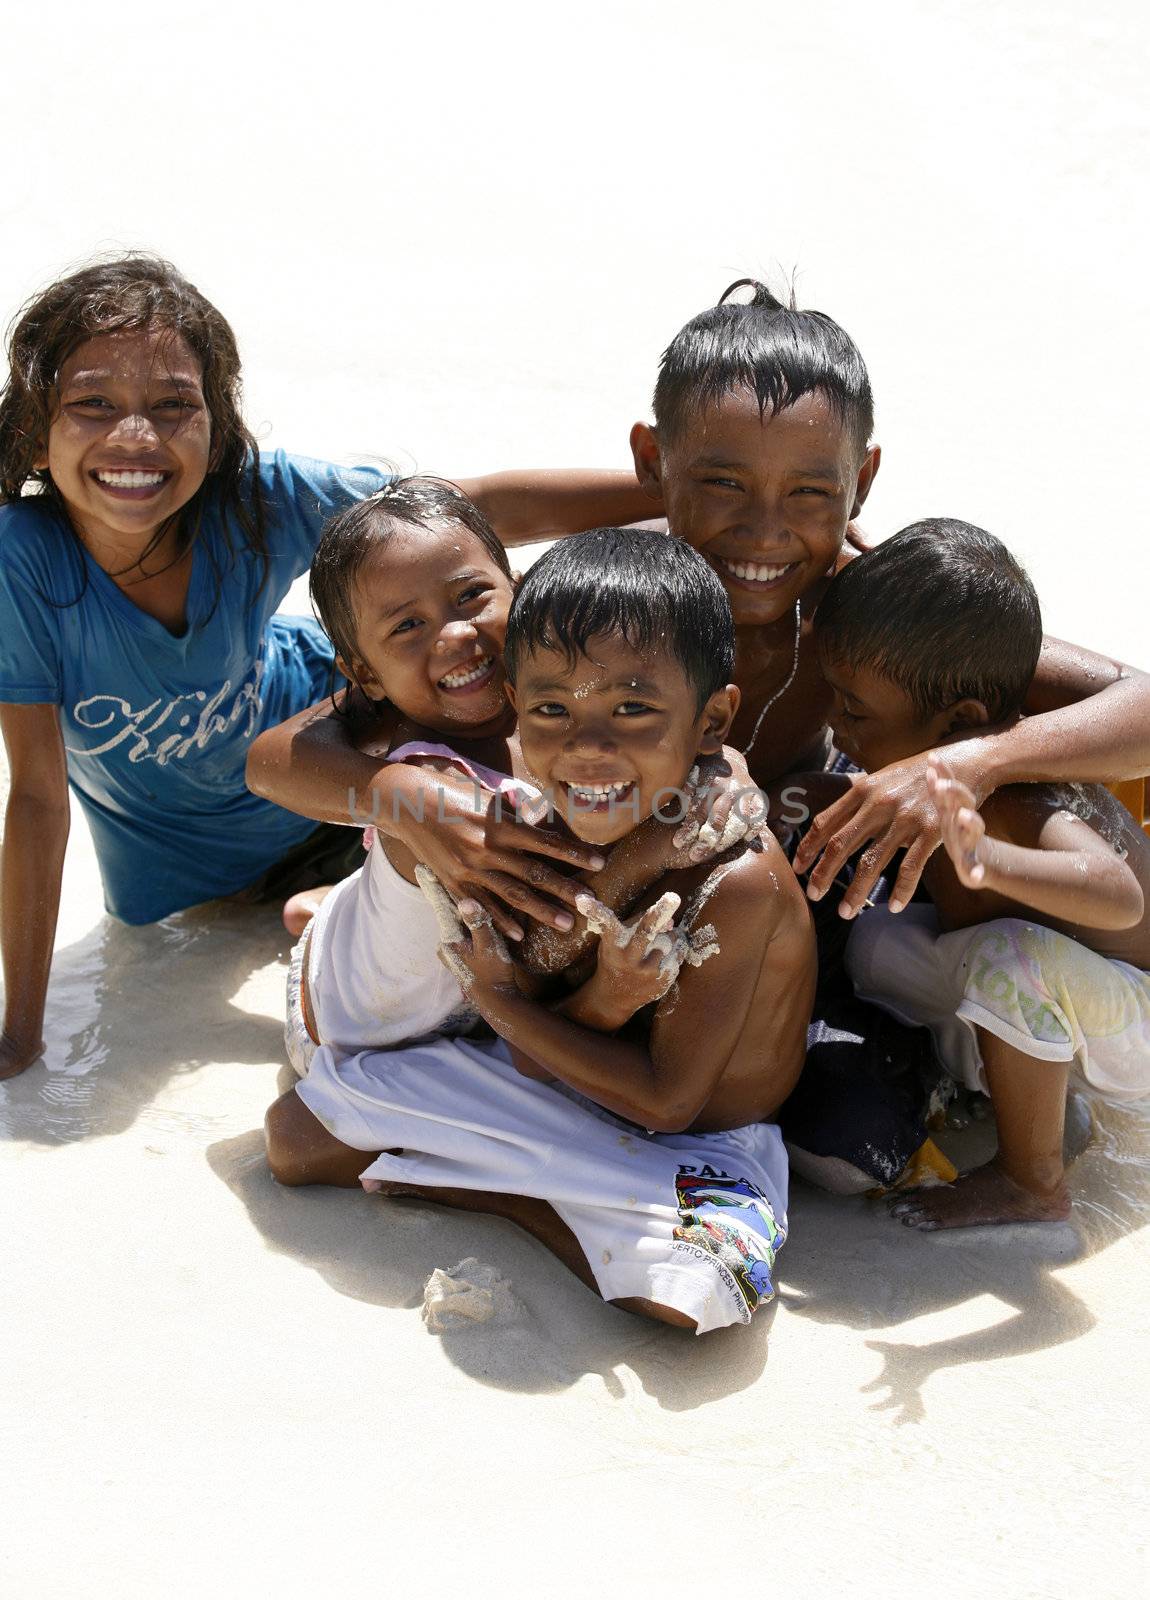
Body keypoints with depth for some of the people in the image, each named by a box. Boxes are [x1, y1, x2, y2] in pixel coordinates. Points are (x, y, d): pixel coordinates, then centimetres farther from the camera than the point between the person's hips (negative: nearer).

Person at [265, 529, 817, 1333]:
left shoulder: (739, 881, -30)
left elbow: (668, 1101, -22)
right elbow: (533, 1060, -7)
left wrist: (498, 1001, -19)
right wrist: (600, 1001, -31)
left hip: (688, 1142, -4)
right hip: (557, 1088, 4)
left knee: (689, 1288, -37)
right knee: (297, 1132, 2)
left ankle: (488, 1191, -13)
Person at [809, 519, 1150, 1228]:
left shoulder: (1027, 803, -36)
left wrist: (986, 861, -70)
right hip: (1042, 1006, 8)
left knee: (1010, 955, -36)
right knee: (876, 942, -5)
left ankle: (1031, 1181, -17)